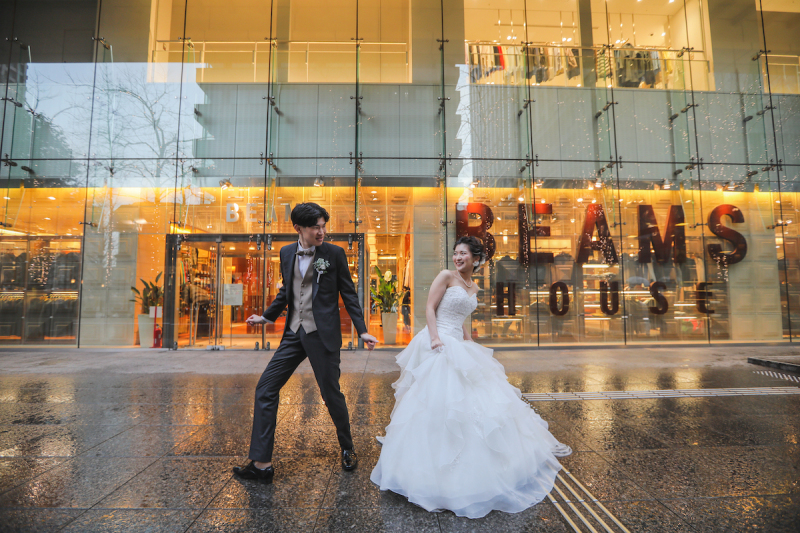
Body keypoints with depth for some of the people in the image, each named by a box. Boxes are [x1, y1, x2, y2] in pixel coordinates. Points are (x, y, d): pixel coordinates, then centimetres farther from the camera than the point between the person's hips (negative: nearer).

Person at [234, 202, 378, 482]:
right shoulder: (286, 253, 8)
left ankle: (347, 449, 31)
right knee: (265, 389, 1)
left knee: (331, 394, 5)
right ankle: (261, 463, 12)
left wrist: (362, 331, -7)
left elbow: (348, 294, -2)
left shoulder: (334, 253, -4)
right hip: (294, 333, 5)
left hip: (323, 334, -4)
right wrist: (267, 316, 25)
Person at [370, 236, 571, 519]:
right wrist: (435, 338, -22)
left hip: (459, 346, 8)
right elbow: (430, 309, -11)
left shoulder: (474, 287, 16)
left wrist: (470, 343, 14)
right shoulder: (446, 276, -5)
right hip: (440, 344, -8)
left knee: (471, 396, 12)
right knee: (439, 398, -8)